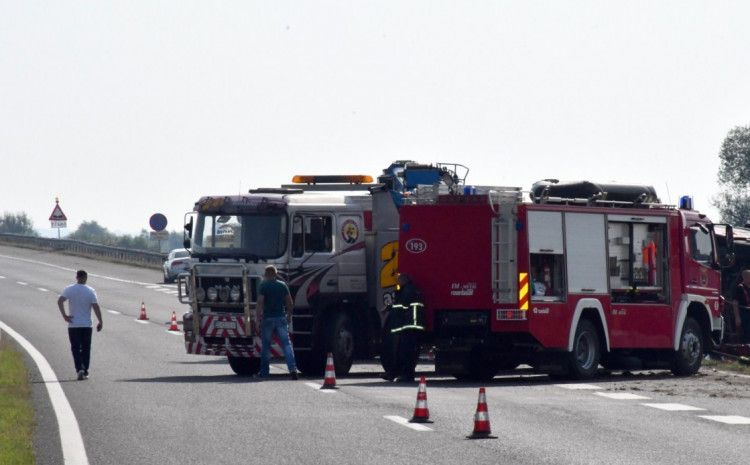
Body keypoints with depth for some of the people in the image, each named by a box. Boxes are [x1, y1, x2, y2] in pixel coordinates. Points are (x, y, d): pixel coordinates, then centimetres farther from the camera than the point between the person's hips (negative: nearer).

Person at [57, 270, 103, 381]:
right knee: (85, 349, 11)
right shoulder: (91, 291, -4)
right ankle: (85, 372, 13)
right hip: (87, 325, 0)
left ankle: (80, 369, -17)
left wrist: (65, 315, -12)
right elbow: (96, 307, -10)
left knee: (75, 349, 2)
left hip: (73, 325, 0)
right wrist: (100, 322, -3)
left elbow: (60, 301, -18)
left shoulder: (69, 289, -4)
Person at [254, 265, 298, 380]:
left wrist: (259, 316, -9)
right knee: (286, 343, 0)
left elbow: (260, 302, -12)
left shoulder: (263, 286, -3)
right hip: (281, 318, 2)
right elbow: (290, 303, 9)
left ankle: (264, 373, 9)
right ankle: (292, 368, -15)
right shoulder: (282, 285, 7)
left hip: (268, 318, -2)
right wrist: (289, 315, 20)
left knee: (265, 345, 6)